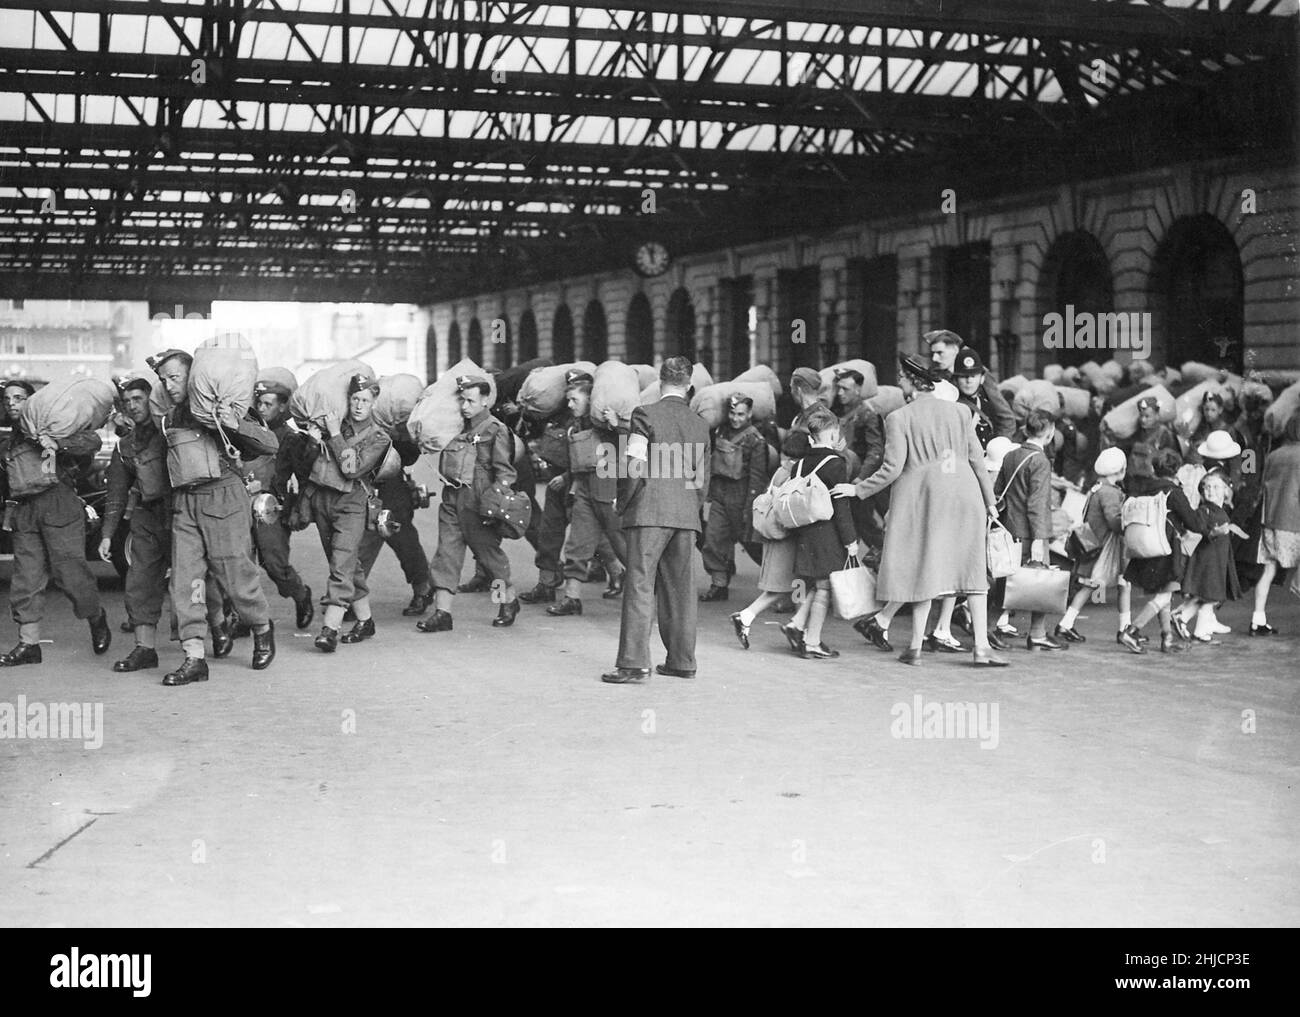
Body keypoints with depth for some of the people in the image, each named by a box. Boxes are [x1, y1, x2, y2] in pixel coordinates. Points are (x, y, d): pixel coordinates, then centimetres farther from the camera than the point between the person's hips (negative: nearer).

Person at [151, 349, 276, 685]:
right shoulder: (170, 418, 17)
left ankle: (263, 629, 26)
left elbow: (271, 444, -5)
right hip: (183, 503, 5)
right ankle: (194, 657, -3)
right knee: (185, 577, -4)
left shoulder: (221, 408, 0)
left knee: (235, 572, -2)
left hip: (223, 496, -5)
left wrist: (236, 425, -17)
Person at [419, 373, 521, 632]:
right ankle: (442, 612, 0)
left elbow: (504, 471, -11)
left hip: (476, 500, -6)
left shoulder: (496, 430, -6)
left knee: (486, 549, 5)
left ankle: (509, 600, 27)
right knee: (447, 551, 0)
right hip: (451, 497, 6)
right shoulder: (456, 427, 12)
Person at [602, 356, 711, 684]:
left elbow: (634, 468, -10)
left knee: (640, 585, -5)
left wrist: (622, 505, 2)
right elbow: (702, 477, 14)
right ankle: (682, 660, 16)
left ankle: (634, 662, -11)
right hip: (687, 513, 5)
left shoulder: (645, 414, -5)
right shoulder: (700, 424, 11)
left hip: (650, 510, -5)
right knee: (681, 589, 11)